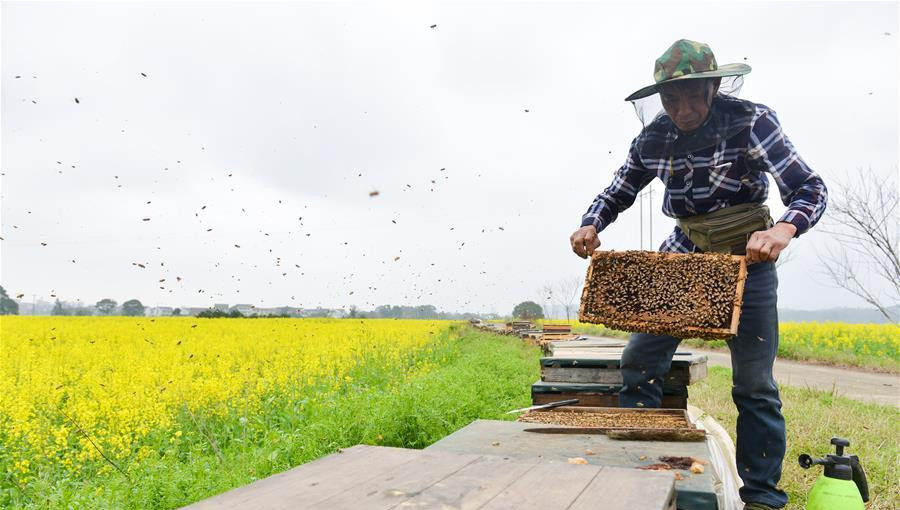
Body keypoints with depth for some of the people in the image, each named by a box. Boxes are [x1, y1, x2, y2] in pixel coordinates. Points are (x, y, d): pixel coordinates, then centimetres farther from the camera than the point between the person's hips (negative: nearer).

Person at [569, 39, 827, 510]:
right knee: (639, 359, -3)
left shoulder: (750, 123, -17)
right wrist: (590, 225, -13)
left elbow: (810, 188, -20)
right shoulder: (653, 139, -5)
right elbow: (617, 192, 8)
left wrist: (784, 229, -42)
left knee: (754, 384, 0)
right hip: (683, 257, 4)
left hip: (747, 258, -3)